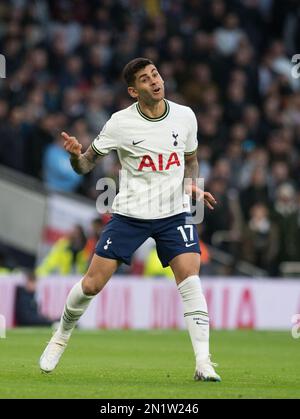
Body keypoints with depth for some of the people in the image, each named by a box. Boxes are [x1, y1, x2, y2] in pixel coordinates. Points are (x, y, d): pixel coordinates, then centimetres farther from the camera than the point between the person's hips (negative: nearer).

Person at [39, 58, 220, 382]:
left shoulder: (185, 116, 0)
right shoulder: (120, 123, -8)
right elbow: (86, 165, -1)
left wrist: (192, 186, -2)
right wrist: (76, 155, -24)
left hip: (174, 213, 1)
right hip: (129, 214, -1)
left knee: (189, 276, -19)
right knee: (92, 284, -3)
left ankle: (203, 364, -17)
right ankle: (61, 337, 25)